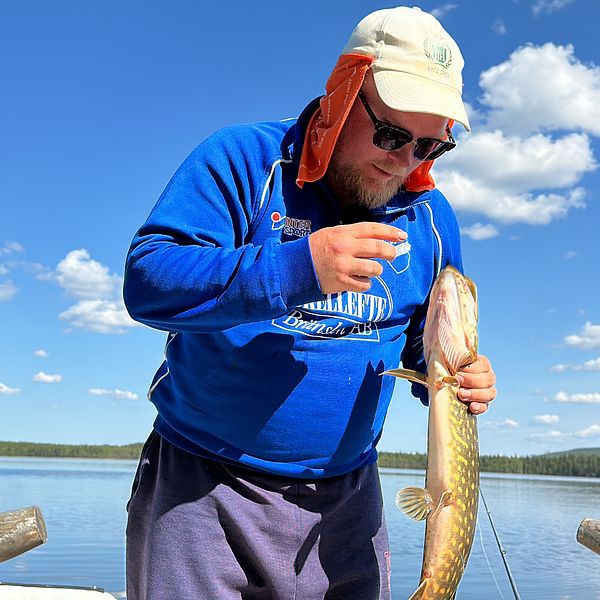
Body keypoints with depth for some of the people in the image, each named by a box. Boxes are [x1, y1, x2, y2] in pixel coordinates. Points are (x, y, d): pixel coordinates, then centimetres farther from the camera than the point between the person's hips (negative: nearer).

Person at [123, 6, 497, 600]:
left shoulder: (429, 217, 5)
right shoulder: (243, 158, -10)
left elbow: (425, 345, 15)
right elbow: (146, 281, -21)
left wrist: (461, 378, -9)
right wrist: (299, 266, -31)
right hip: (203, 486, -4)